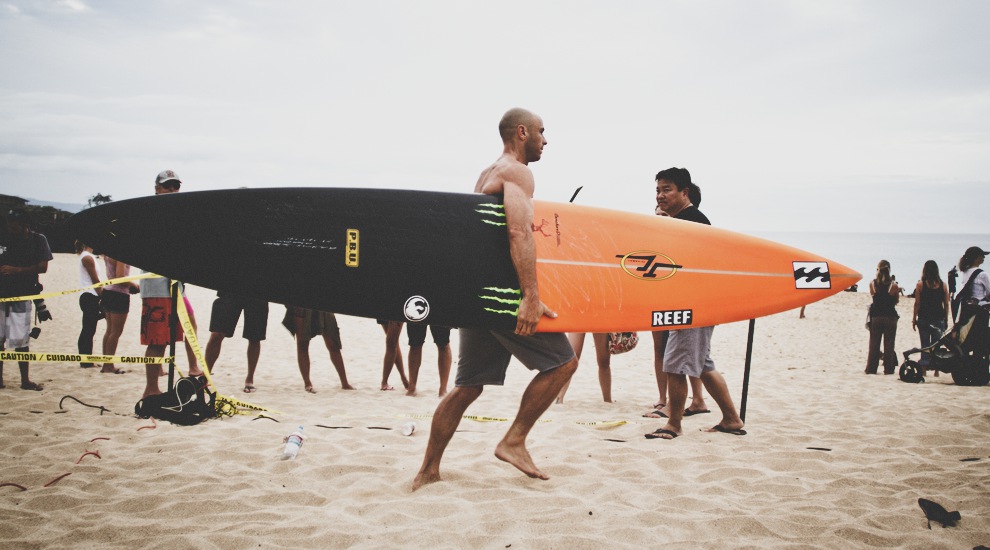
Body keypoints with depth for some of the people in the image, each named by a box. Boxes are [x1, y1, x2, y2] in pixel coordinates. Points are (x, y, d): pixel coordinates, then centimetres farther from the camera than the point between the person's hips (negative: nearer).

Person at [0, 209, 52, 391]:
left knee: (21, 341, -1)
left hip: (22, 296, -2)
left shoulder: (38, 240, 2)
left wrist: (17, 270, -13)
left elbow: (42, 267, -4)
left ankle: (25, 380, 8)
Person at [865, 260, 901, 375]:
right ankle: (888, 369, 6)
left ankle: (871, 368, 8)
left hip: (876, 317, 1)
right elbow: (896, 301, 1)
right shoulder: (894, 285, -7)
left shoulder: (872, 283, -3)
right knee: (889, 344, 6)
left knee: (874, 344, 8)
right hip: (890, 317, -1)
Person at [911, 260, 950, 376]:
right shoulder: (943, 285, 1)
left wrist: (914, 319, 3)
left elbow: (917, 303, -4)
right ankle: (936, 370, 7)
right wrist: (946, 320, 12)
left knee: (925, 345, 3)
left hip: (924, 319, -2)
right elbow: (946, 304, 4)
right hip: (939, 319, 2)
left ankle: (924, 370, 1)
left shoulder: (920, 284, -4)